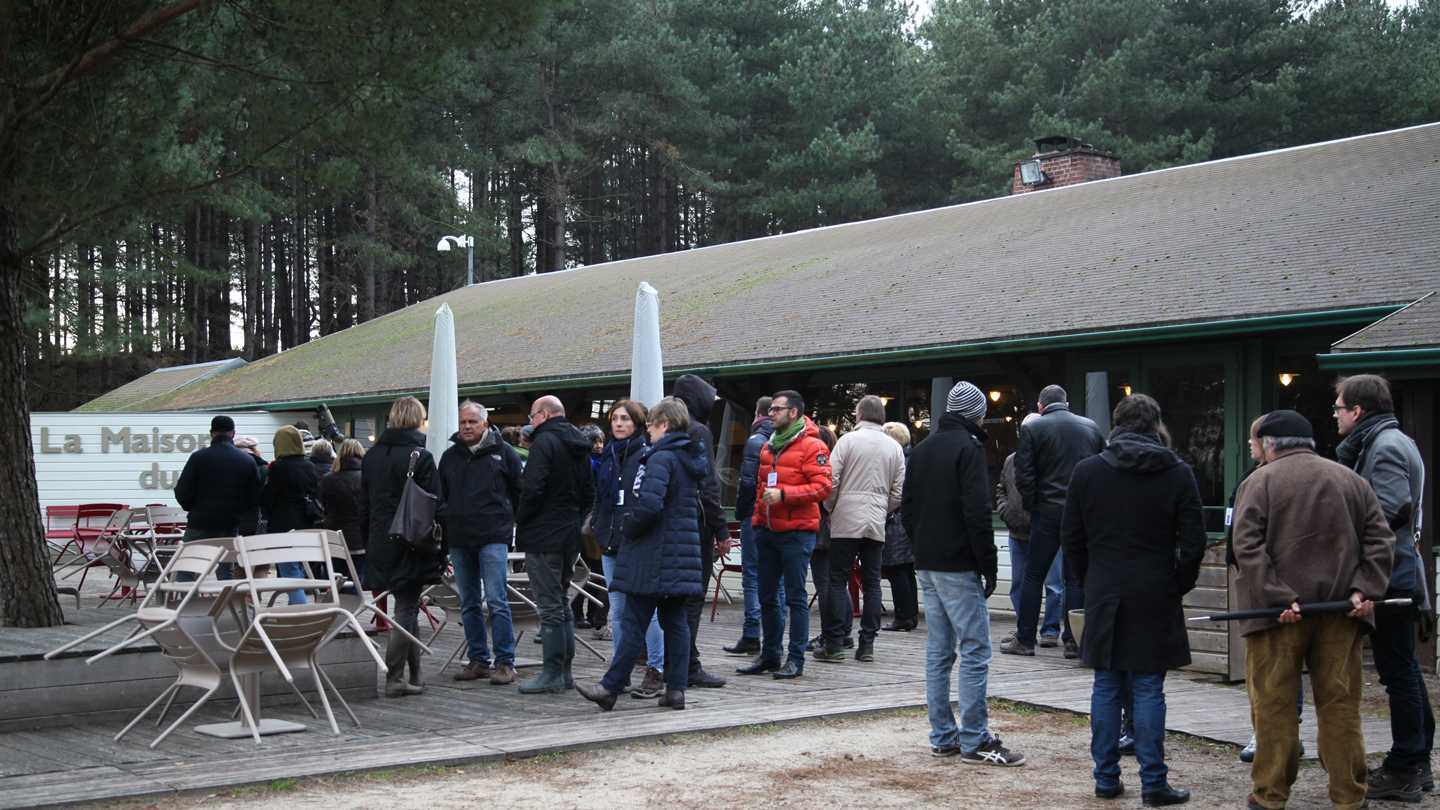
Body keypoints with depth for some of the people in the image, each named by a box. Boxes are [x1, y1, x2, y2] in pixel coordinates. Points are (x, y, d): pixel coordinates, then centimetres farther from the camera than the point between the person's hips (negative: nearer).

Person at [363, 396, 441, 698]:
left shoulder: (371, 456, 9)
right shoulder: (420, 457, -11)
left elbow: (364, 504, 13)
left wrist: (370, 545, 19)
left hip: (380, 544, 6)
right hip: (410, 545, -6)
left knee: (407, 608, 16)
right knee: (405, 610, -2)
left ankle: (415, 673, 23)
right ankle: (394, 678, -3)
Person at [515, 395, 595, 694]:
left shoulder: (545, 442, -12)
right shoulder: (579, 447, 16)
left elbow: (532, 489, -19)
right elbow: (589, 493, 20)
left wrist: (520, 521, -6)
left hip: (544, 536, -9)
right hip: (570, 535, 9)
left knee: (550, 606, -6)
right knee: (562, 603, 14)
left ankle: (553, 673, -5)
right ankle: (565, 671, 17)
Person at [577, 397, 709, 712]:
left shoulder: (661, 458, -14)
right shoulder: (691, 458, 14)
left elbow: (648, 504, -25)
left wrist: (628, 527, -10)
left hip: (653, 555, -8)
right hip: (682, 555, 8)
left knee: (635, 623, -4)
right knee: (676, 622, 8)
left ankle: (610, 688, 1)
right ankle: (676, 689, 8)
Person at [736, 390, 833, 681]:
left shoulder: (812, 446, -8)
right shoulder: (768, 446, 16)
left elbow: (822, 487, -16)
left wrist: (784, 494, -22)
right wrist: (758, 518, 17)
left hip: (797, 531, -8)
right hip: (767, 531, 8)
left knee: (795, 597, -2)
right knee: (767, 596, 12)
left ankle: (796, 659, 4)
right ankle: (769, 655, 22)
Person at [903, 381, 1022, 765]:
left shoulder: (921, 450, 14)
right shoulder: (968, 448, -11)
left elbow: (906, 508, 16)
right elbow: (977, 512, -17)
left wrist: (921, 548, 17)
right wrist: (989, 565, -13)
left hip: (926, 564, 8)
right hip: (958, 567, -8)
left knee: (938, 651, 11)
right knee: (975, 650, -5)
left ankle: (943, 737, 14)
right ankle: (974, 742, -6)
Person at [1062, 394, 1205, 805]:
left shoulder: (1086, 471, 0)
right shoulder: (1178, 474, -3)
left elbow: (1070, 538, 3)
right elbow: (1193, 541, -4)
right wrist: (1178, 586, 8)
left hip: (1104, 597, 1)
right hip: (1155, 599, -1)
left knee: (1106, 688, 9)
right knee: (1148, 690, 2)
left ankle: (1106, 778, 13)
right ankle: (1153, 782, 4)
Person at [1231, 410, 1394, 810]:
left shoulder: (1259, 482, -1)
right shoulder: (1351, 480, 12)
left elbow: (1248, 547, -12)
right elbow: (1380, 540, 6)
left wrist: (1278, 599, -15)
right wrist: (1364, 590, -1)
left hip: (1278, 611, -3)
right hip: (1340, 610, 3)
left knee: (1274, 704, 3)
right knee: (1340, 703, 8)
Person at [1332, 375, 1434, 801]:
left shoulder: (1386, 446, -15)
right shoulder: (1391, 441, 17)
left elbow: (1386, 511, -24)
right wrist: (1347, 449, 5)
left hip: (1389, 575, -11)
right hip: (1397, 575, 11)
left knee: (1398, 671, -5)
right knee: (1404, 670, 16)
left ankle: (1404, 771, 1)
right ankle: (1416, 762, 24)